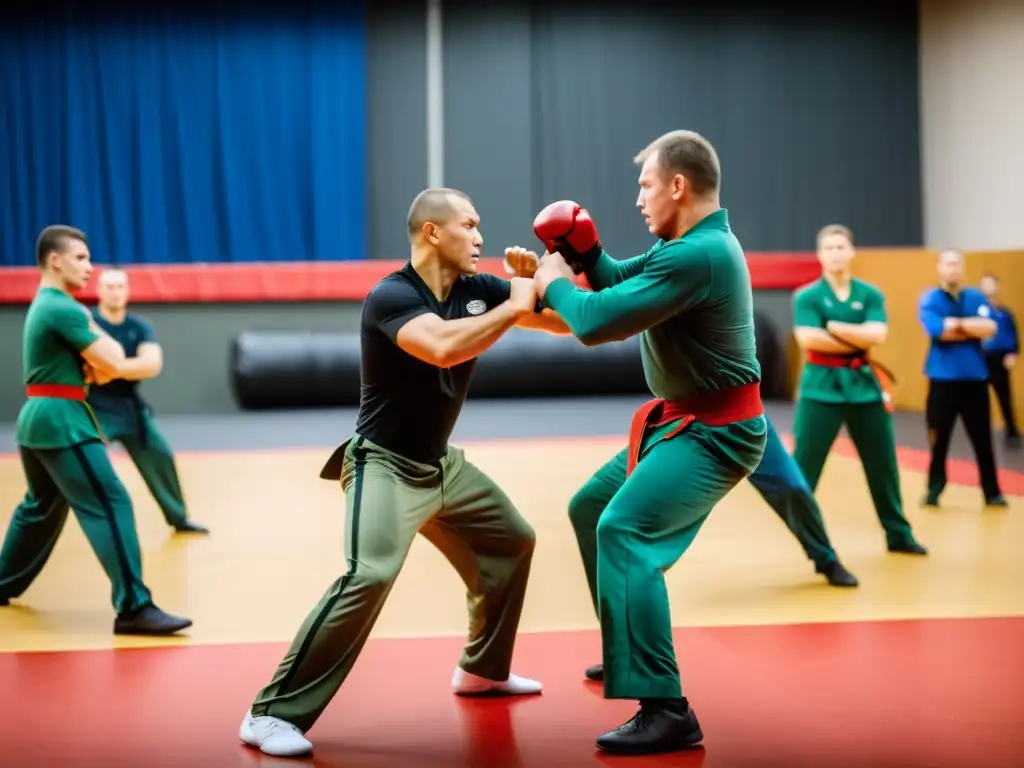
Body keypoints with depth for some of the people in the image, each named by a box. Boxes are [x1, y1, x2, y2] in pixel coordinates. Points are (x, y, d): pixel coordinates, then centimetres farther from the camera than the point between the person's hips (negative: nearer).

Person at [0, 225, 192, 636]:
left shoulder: (42, 306, 17)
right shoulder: (63, 309, -14)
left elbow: (99, 367, 17)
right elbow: (115, 364, -17)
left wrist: (93, 363, -5)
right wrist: (102, 343, 2)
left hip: (37, 417, 11)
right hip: (61, 420, -11)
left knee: (40, 507, 24)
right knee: (110, 504, -14)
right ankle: (133, 608, -20)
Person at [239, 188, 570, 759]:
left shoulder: (477, 291, -2)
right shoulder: (391, 296, -21)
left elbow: (568, 322, 2)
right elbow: (442, 346, -41)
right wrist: (515, 306, -31)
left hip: (441, 464, 8)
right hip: (385, 466, -8)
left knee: (513, 540, 19)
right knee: (369, 575, -26)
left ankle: (483, 669, 37)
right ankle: (274, 714, -20)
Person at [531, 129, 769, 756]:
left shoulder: (699, 255, -26)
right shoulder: (690, 241, 7)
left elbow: (598, 323, -27)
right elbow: (620, 281, 16)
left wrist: (555, 285, -8)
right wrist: (585, 254, -4)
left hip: (717, 432, -11)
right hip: (684, 421, 11)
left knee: (624, 529, -25)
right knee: (592, 506, 20)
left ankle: (667, 710, -26)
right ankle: (629, 653, 33)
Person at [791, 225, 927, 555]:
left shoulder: (870, 295, 5)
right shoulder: (807, 296, -3)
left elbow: (876, 335, -11)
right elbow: (809, 339, -18)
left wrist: (832, 327, -14)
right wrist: (858, 342, -12)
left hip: (864, 385, 3)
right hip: (821, 387, -3)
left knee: (883, 464, 13)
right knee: (803, 465, -4)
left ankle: (898, 533, 26)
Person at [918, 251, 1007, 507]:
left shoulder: (977, 298, 6)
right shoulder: (929, 299, -3)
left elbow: (989, 328, -9)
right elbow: (937, 331, -18)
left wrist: (955, 324, -14)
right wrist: (972, 328, -7)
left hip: (975, 378, 2)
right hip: (943, 378, -2)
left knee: (983, 439, 6)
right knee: (938, 438, 3)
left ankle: (992, 493, 15)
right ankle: (934, 490, 17)